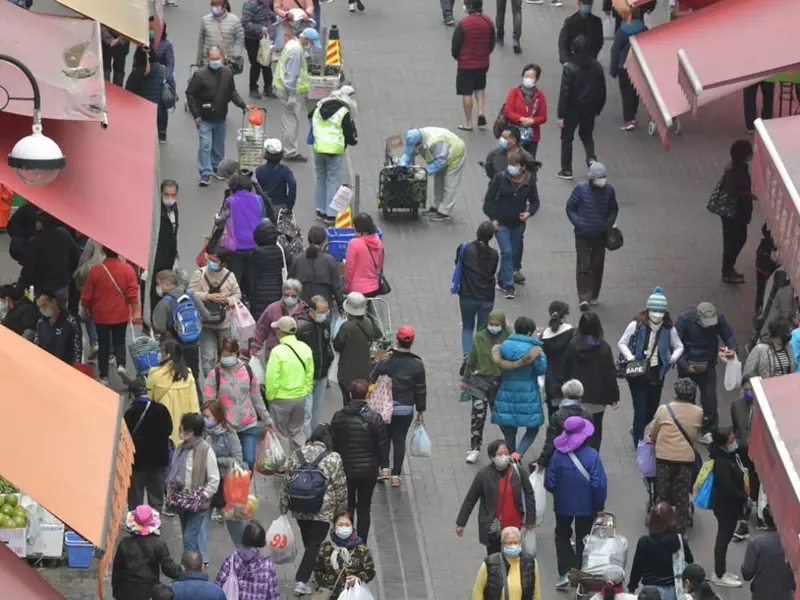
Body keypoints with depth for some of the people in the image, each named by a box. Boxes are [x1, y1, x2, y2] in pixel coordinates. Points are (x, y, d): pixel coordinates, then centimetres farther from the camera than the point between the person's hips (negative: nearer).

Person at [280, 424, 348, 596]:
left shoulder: (296, 455, 0)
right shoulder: (333, 458, -11)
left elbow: (286, 483, 5)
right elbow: (340, 488, -7)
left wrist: (283, 508, 13)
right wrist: (342, 511, 6)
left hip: (299, 509, 4)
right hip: (323, 511, -4)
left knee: (308, 543, 20)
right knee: (314, 545, 0)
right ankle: (301, 581, -9)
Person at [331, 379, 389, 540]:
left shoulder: (338, 417, -7)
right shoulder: (374, 418, -16)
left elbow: (332, 443, 2)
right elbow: (383, 444, -10)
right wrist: (383, 462, 7)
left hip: (344, 469, 2)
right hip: (368, 470, -2)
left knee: (347, 505, 15)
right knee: (364, 509, 8)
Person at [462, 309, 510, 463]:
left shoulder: (508, 338, -10)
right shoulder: (480, 337, -4)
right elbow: (471, 360, 7)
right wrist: (465, 379, 13)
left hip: (499, 382, -1)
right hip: (480, 380, 1)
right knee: (477, 414, -5)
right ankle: (474, 449, 2)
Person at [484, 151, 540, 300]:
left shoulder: (529, 181, -6)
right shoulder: (500, 178, -11)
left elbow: (535, 201, 6)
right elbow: (489, 199, -5)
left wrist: (529, 212, -14)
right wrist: (493, 218, -11)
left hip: (518, 224, 3)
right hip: (501, 223, -3)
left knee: (513, 253, 13)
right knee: (507, 252, -12)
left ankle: (502, 281, 32)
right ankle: (509, 286, -6)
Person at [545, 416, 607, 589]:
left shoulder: (558, 455, -17)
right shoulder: (592, 456, -22)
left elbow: (549, 484, -11)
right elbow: (598, 484, -21)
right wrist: (600, 506, -5)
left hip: (563, 505, 1)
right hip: (586, 505, -1)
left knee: (562, 536, 21)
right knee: (583, 539, 19)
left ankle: (565, 573, 9)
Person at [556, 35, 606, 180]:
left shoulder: (570, 68, -19)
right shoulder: (597, 67, -5)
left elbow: (564, 93, -18)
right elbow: (601, 90, 3)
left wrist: (561, 115, -12)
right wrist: (598, 109, 16)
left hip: (573, 109, -4)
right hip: (590, 108, 4)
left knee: (567, 138, 12)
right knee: (587, 135, 24)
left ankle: (566, 170, 16)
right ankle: (591, 157, 0)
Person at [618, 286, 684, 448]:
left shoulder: (668, 329, -3)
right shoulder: (637, 325, -11)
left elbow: (679, 347, 13)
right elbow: (622, 343, -1)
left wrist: (673, 357, -8)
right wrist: (630, 358, -17)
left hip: (657, 375, 4)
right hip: (638, 373, -4)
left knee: (652, 410, 15)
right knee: (640, 410, -5)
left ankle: (637, 431, 45)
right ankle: (638, 442, 10)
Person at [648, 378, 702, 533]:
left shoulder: (663, 409, -5)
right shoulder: (698, 412, -3)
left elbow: (653, 434, 5)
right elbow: (696, 436, 9)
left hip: (664, 457, 0)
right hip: (686, 458, 0)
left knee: (662, 496, 13)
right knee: (682, 496, 11)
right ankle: (681, 527, 17)